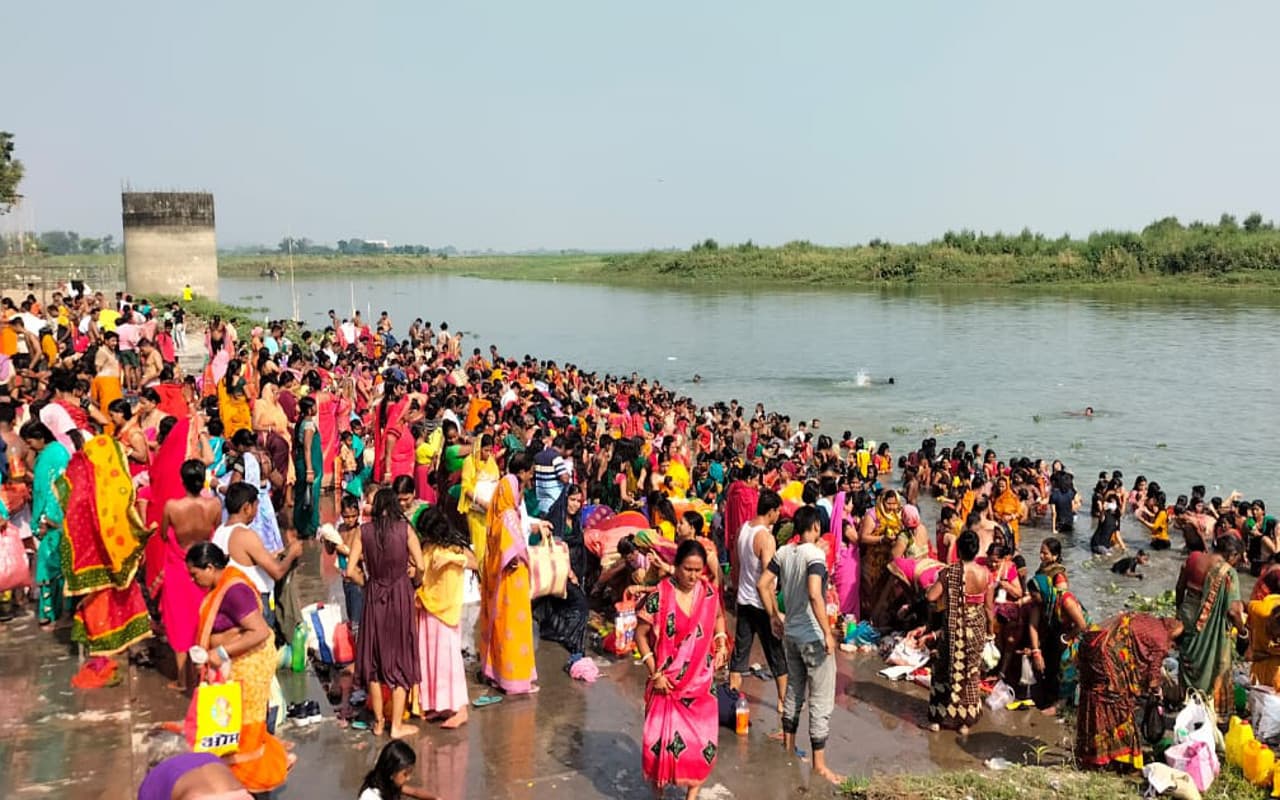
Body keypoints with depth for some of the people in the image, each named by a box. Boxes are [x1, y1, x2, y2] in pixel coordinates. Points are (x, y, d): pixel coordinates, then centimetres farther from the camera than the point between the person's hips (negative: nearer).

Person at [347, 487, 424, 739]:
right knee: (400, 657, 8)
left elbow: (351, 570, -7)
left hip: (374, 596, 2)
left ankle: (379, 722, 23)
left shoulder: (364, 530, -3)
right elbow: (420, 566, -10)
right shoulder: (404, 528, -6)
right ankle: (397, 725, 11)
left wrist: (366, 583, 10)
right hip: (401, 595, -1)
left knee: (375, 659, 14)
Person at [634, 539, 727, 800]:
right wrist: (655, 673, -11)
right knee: (661, 737, 0)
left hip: (701, 681, 3)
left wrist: (721, 642, -1)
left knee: (702, 737, 5)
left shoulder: (709, 592, -3)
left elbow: (718, 616, 17)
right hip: (668, 682, -3)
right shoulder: (660, 596, -16)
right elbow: (641, 634, -8)